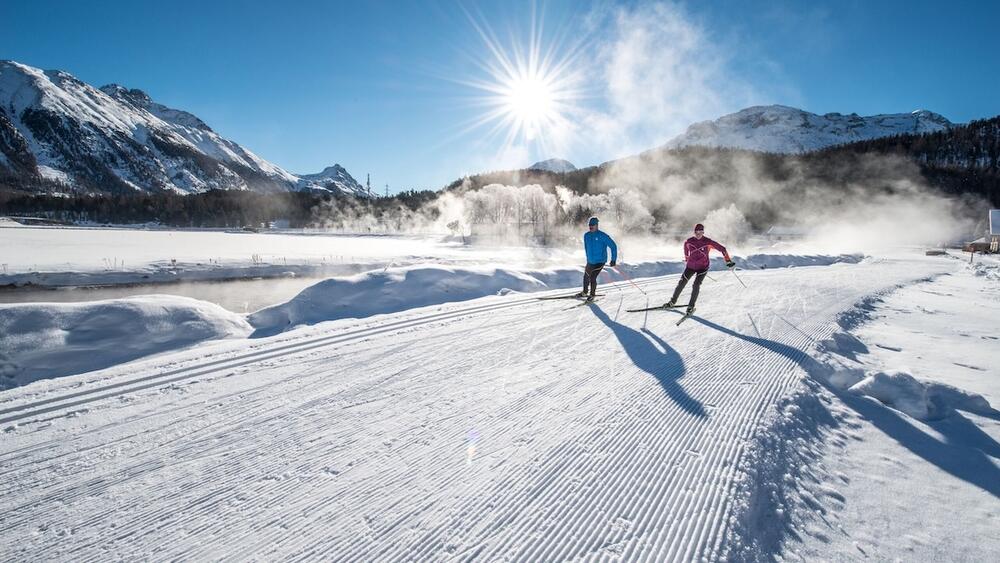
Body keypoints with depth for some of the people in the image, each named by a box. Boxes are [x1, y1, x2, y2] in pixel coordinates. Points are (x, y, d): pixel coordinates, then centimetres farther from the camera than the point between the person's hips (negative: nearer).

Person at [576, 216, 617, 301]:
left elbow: (613, 246, -13)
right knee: (586, 277, 20)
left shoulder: (602, 236, -18)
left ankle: (592, 295, 7)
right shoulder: (586, 235, 0)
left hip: (600, 261, -6)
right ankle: (584, 292, 44)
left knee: (592, 278, -16)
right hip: (590, 262, 7)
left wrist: (613, 260, -13)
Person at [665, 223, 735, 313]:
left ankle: (691, 306, -4)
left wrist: (728, 261, -7)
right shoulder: (689, 241, -6)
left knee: (696, 286, -16)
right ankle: (672, 301, 18)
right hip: (690, 266, 3)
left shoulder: (708, 242, -13)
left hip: (702, 267, -3)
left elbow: (722, 248, -5)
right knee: (681, 283, 1)